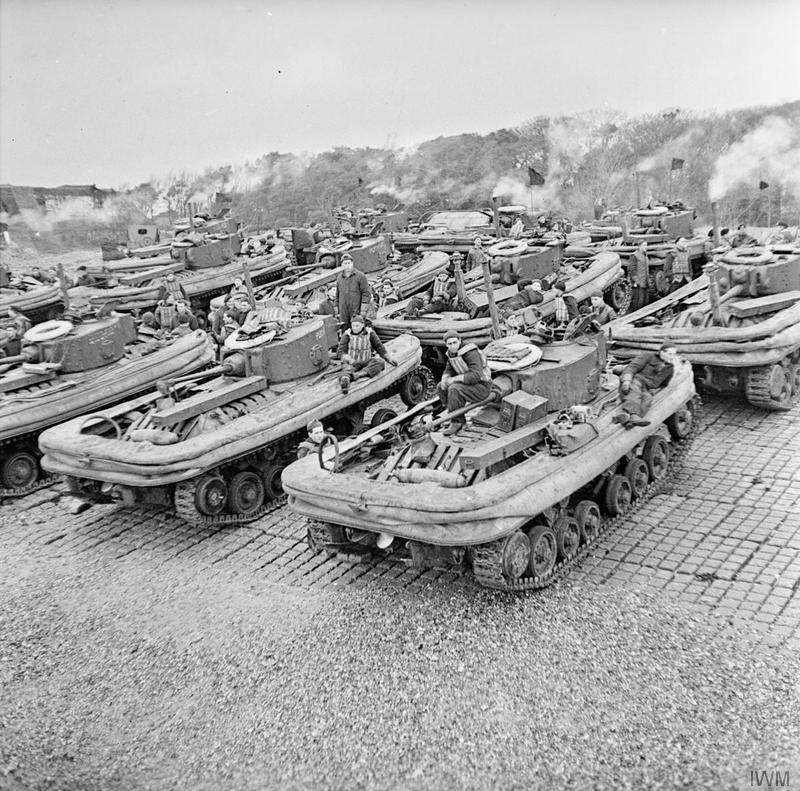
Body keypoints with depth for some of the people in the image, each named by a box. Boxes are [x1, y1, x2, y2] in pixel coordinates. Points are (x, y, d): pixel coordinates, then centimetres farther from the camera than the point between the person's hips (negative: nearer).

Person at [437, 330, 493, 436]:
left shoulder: (470, 353, -26)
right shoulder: (452, 353, 1)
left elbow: (476, 376, -35)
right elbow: (449, 371, 11)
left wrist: (455, 379, -29)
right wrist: (444, 379, -13)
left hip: (481, 387, -9)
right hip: (470, 384, 9)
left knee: (454, 389, -29)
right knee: (441, 387, 1)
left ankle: (457, 422, -17)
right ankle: (455, 417, 3)